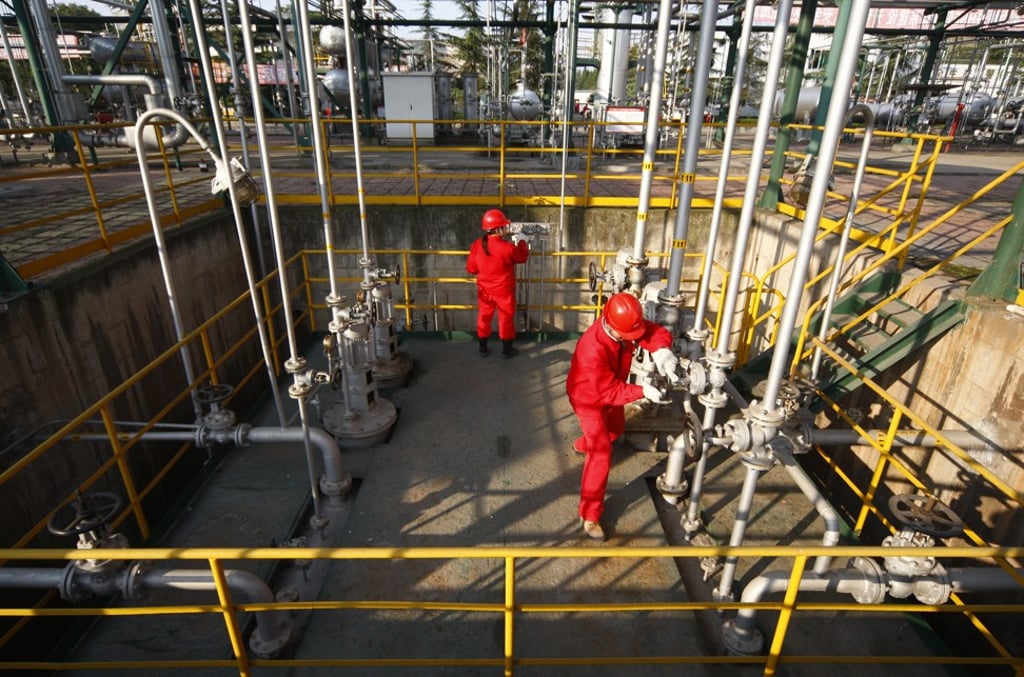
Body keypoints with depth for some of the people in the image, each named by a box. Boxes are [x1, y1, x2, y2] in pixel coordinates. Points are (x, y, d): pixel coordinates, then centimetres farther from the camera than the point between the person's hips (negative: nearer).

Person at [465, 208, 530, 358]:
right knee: (506, 319, 13)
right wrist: (523, 243, 15)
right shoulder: (508, 247, -23)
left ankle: (483, 349, 28)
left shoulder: (477, 245, -12)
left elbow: (471, 269, -3)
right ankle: (507, 350, 25)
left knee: (484, 318, 17)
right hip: (504, 291, -3)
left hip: (485, 290, 3)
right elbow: (522, 258, -2)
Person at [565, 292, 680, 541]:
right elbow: (611, 392, -36)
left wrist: (661, 351, -43)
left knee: (616, 428, 31)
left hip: (612, 392, 8)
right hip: (589, 399, -8)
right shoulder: (593, 349, -42)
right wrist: (642, 391, -43)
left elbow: (656, 332, -22)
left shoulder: (626, 325, -22)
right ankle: (589, 516, -1)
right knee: (602, 454, -12)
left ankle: (582, 445, 64)